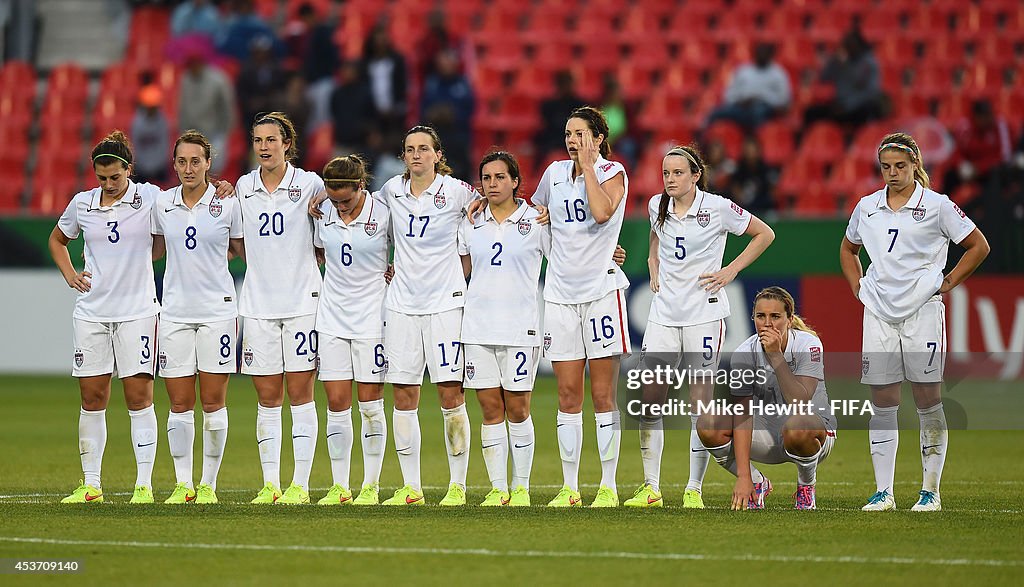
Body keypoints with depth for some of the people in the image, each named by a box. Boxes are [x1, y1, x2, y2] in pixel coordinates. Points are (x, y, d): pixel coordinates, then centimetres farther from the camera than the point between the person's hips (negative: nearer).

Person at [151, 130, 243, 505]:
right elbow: (155, 248, 20)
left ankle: (209, 484, 8)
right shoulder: (161, 204, 5)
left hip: (217, 310, -2)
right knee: (179, 404, 2)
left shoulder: (228, 205, -2)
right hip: (174, 312, 2)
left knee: (213, 401, 0)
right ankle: (182, 484, 9)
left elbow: (246, 250, 9)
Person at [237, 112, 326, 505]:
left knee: (300, 393, -2)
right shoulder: (243, 188, 7)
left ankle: (300, 484, 0)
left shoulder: (309, 185, -3)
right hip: (257, 304, 3)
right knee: (267, 398, 4)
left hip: (302, 300, -3)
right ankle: (270, 484, 8)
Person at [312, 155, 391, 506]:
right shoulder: (323, 213, 1)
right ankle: (339, 487, 7)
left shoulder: (383, 214, -9)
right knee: (336, 403, 2)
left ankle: (371, 486, 7)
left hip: (372, 316, -3)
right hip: (332, 316, 3)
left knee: (370, 404, 0)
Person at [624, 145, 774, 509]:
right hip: (664, 312, 4)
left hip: (704, 312, -4)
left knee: (701, 400, -4)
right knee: (649, 399, -3)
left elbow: (764, 234, 2)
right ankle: (651, 488, 3)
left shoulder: (717, 208, -8)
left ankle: (694, 490, 3)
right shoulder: (657, 206, 6)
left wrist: (731, 271, -4)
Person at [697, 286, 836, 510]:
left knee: (798, 427, -40)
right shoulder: (744, 354, -13)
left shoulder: (808, 345, -19)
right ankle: (757, 485, 2)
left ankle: (806, 487, -7)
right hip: (767, 434, 3)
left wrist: (776, 356, -33)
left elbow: (799, 403, -31)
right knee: (708, 424, -22)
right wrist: (743, 477, -28)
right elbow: (742, 417, -19)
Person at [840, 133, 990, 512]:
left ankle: (931, 491, 2)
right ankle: (883, 492, 5)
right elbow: (848, 248, 28)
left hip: (922, 312, -4)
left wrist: (948, 282, -2)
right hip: (878, 314, 4)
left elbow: (978, 246, 3)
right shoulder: (867, 207, 11)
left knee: (928, 401, -3)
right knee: (882, 404, 2)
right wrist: (857, 286, 15)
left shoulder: (937, 206, -2)